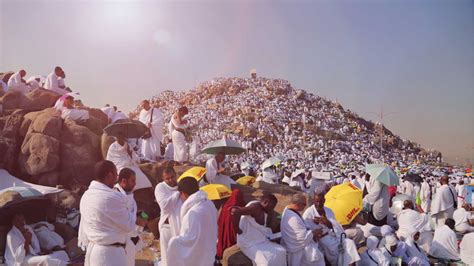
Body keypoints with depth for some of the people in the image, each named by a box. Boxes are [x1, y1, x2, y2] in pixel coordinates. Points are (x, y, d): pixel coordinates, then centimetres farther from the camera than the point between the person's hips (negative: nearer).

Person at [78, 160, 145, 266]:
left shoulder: (86, 195, 4)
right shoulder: (112, 197, -23)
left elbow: (83, 225, 12)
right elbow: (129, 225, -13)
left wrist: (87, 246, 21)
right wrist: (137, 220, 8)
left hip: (91, 249, 9)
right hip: (109, 253, -9)